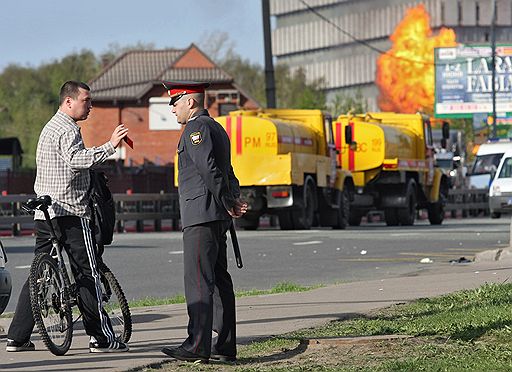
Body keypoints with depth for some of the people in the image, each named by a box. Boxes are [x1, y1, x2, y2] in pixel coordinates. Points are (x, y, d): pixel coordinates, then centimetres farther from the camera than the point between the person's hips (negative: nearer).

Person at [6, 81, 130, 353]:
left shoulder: (51, 127, 24)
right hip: (70, 213, -10)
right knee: (87, 274, -6)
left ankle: (17, 337, 6)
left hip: (44, 214, 10)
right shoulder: (66, 129, -11)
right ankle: (102, 338, -5)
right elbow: (76, 159, -30)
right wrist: (110, 146, -34)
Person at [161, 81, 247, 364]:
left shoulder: (196, 128, -11)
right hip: (217, 220, 10)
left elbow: (209, 169, -21)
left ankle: (198, 346, -18)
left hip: (201, 217, -10)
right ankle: (225, 346, 13)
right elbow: (227, 173, 21)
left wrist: (228, 204, -13)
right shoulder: (216, 128, 22)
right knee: (219, 279, 10)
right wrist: (234, 201, 7)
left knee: (198, 281, -13)